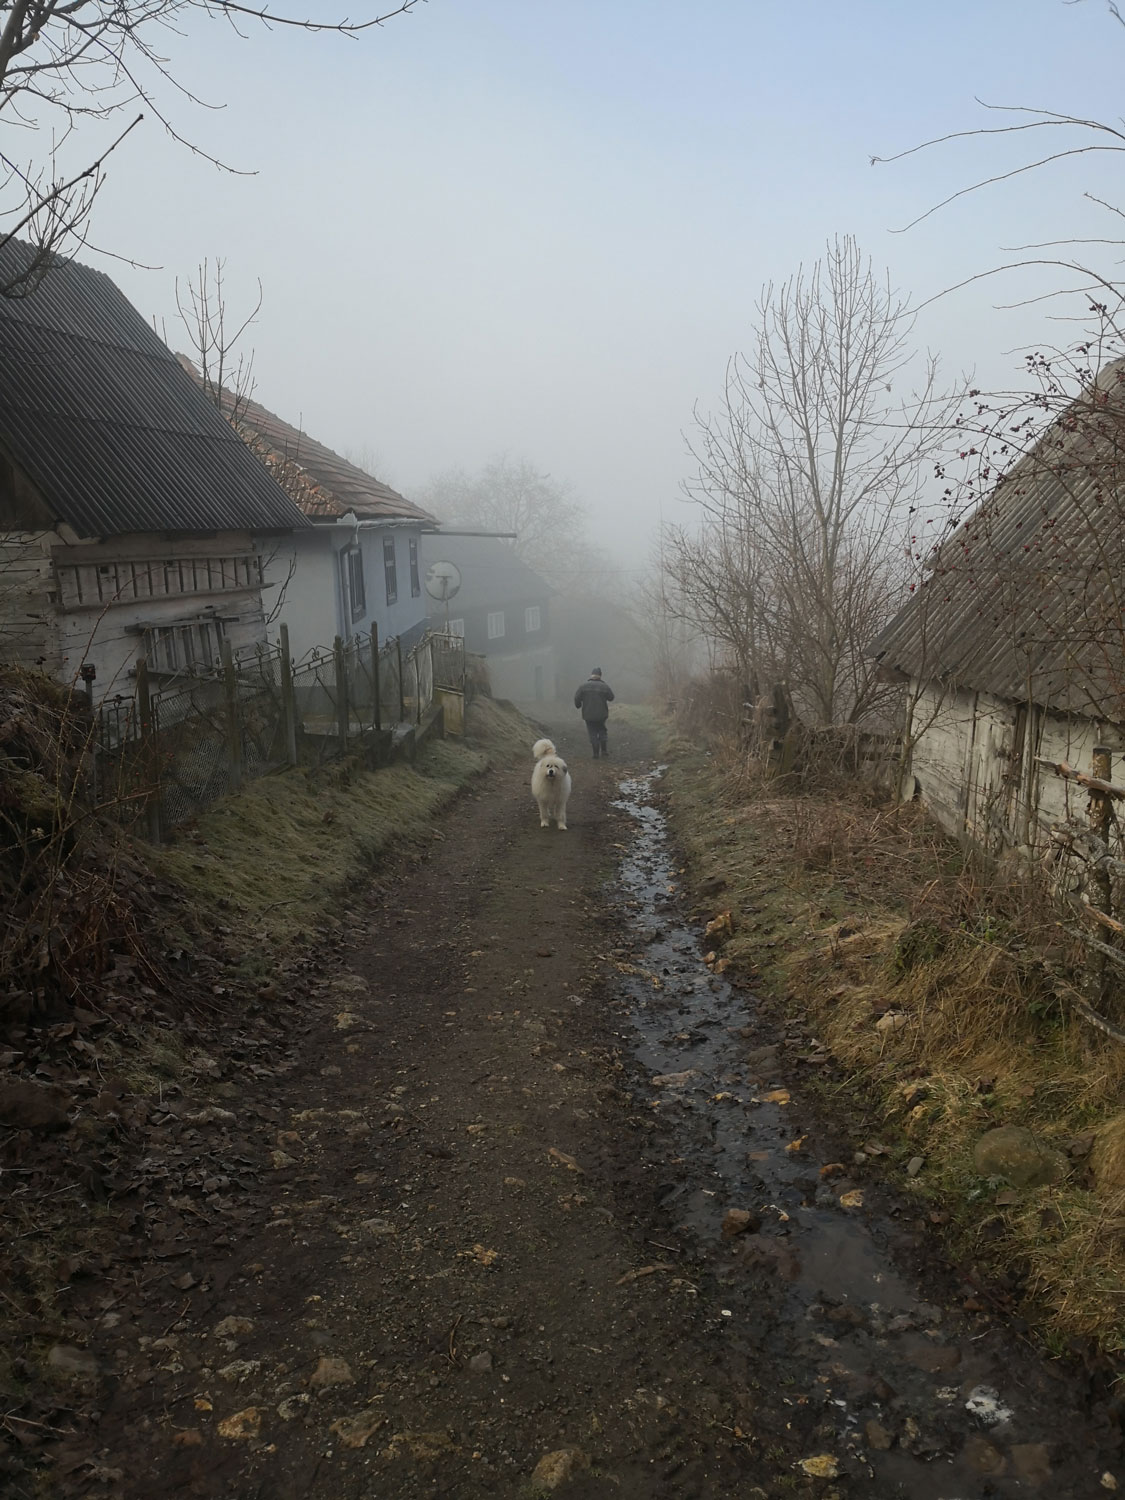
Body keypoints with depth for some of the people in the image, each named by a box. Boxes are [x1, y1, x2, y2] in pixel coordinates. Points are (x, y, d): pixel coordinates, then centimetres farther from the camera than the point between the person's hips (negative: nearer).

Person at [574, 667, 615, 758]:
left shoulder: (584, 686, -7)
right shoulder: (604, 686, -6)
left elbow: (577, 698, -6)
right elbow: (611, 698, 2)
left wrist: (578, 706, 14)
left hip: (589, 715, -1)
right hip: (601, 714, 1)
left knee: (593, 733, 6)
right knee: (602, 730, 19)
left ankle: (596, 753, 3)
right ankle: (604, 750, 13)